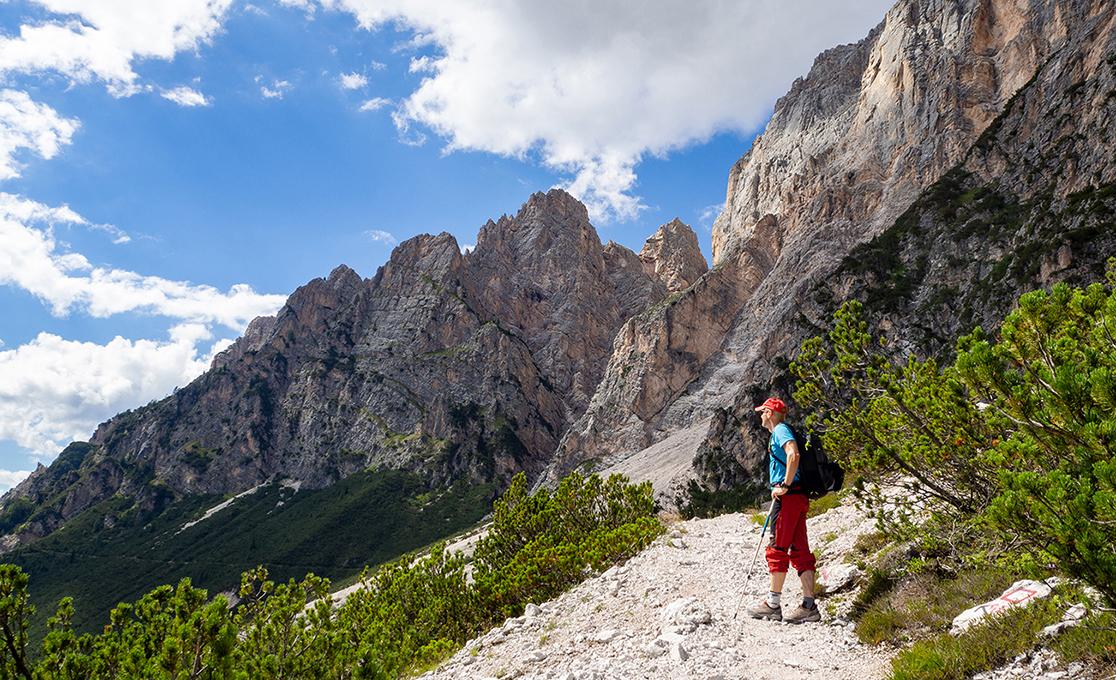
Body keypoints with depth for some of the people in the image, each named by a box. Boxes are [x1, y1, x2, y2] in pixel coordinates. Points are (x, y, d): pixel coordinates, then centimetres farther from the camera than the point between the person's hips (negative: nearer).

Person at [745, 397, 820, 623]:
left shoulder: (780, 430, -6)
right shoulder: (781, 432, 24)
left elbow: (793, 455, -24)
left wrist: (785, 485, -21)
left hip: (788, 497, -10)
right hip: (798, 498, 10)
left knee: (777, 549, -5)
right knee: (800, 551, 6)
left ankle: (773, 605, -1)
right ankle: (809, 606, 4)